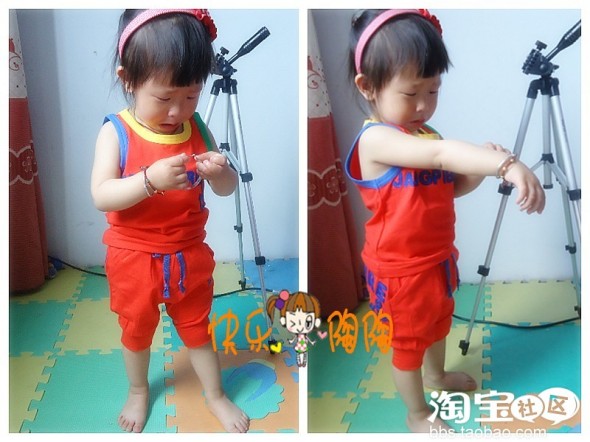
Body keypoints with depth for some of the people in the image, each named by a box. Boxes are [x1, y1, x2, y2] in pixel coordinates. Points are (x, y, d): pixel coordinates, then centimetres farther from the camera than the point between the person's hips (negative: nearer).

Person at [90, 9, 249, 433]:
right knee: (137, 330, 21)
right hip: (134, 257, -2)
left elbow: (227, 189, -3)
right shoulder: (116, 133, -18)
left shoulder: (196, 128, -8)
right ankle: (139, 391, 46)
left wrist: (218, 172, -27)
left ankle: (216, 396, 39)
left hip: (188, 255, 2)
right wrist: (150, 180, -41)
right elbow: (101, 196, -26)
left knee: (197, 328, 19)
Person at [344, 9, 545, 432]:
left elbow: (450, 187, 9)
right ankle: (418, 413, 34)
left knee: (440, 320, 30)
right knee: (410, 340, 13)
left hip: (438, 257, 8)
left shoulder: (424, 133, 0)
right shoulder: (375, 139, -28)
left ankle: (437, 375, 57)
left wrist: (484, 165, -11)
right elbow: (441, 154, -44)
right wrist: (508, 165, -55)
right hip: (402, 269, -8)